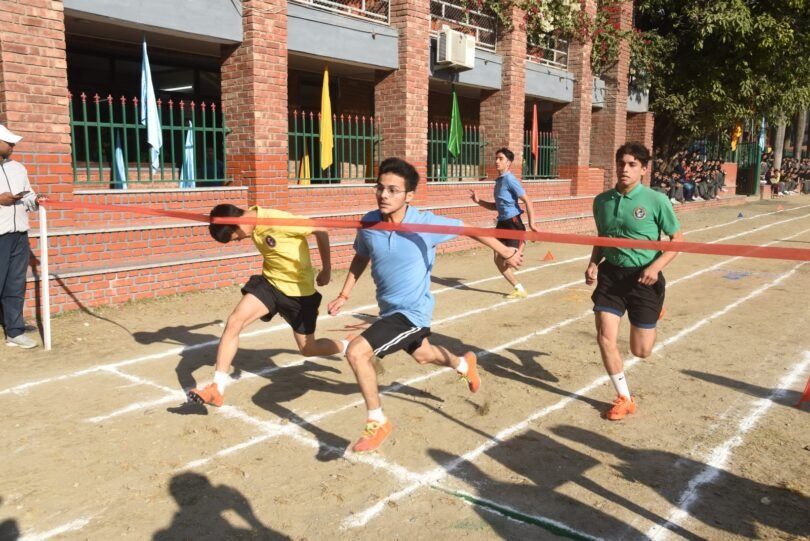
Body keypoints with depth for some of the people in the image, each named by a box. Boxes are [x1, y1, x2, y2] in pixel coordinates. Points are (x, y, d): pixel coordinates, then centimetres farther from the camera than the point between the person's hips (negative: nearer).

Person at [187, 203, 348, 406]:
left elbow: (321, 231, -19)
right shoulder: (251, 223, -5)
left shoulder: (278, 220, -27)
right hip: (270, 282, 6)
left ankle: (350, 347, 37)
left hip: (298, 289, -6)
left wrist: (326, 270, -11)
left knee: (308, 349, 7)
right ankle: (217, 388, -9)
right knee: (234, 321, -15)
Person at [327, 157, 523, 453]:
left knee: (356, 351, -20)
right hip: (390, 309, 7)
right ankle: (464, 364, 64)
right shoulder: (368, 223, -12)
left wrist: (506, 253, -1)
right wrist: (344, 295, 7)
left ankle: (377, 423, 0)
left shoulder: (425, 223, -25)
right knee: (422, 355, 32)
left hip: (413, 311, -7)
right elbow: (360, 257, 9)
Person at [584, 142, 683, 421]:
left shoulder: (656, 200, -12)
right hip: (611, 274, 3)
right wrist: (593, 263, -3)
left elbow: (678, 239, -4)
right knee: (605, 338, -6)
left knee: (641, 351, 5)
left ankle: (654, 314, 42)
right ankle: (624, 398, 15)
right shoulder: (602, 201, 0)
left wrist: (656, 266, -19)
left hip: (643, 277, -3)